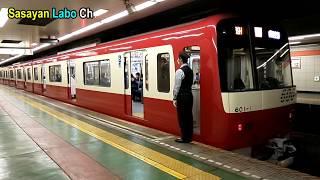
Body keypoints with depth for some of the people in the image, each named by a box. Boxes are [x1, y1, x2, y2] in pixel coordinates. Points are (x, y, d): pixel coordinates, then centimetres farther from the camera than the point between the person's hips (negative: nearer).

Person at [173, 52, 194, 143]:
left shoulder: (180, 71, -14)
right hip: (189, 95, 8)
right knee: (189, 116, 12)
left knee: (182, 117, 0)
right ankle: (189, 136, 20)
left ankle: (184, 138, 7)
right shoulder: (190, 70, 11)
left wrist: (174, 98, -8)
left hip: (182, 96, -8)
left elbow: (177, 86, -15)